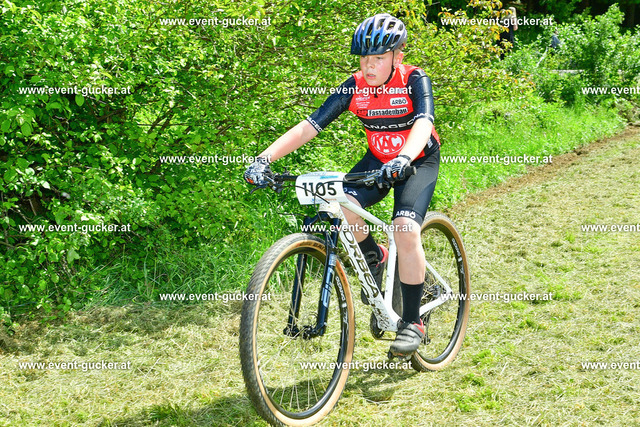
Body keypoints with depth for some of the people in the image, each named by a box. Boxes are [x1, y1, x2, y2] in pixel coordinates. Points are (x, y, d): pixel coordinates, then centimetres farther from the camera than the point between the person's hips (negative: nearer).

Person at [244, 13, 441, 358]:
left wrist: (404, 158, -62)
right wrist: (265, 158, -32)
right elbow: (309, 125, -20)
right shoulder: (355, 87, -14)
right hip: (378, 160, 4)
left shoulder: (415, 81, -22)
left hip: (419, 161, -4)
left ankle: (412, 322, -11)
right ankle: (373, 257, 7)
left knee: (406, 230, -26)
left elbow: (423, 123, -40)